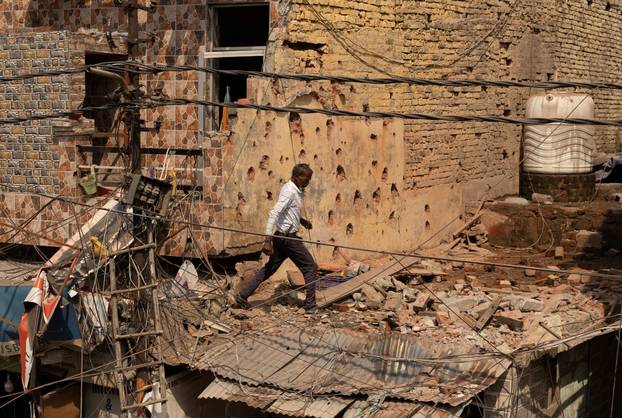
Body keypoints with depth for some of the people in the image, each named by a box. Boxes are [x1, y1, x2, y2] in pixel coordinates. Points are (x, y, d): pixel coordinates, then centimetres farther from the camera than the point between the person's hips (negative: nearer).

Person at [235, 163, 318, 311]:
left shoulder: (294, 190, 12)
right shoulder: (290, 191, -19)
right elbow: (274, 213, -26)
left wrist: (302, 220, 14)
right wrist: (268, 240, -30)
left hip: (281, 237, 10)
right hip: (288, 237, -10)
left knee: (269, 268, 13)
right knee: (310, 267, -1)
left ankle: (243, 295, 13)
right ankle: (310, 304, 3)